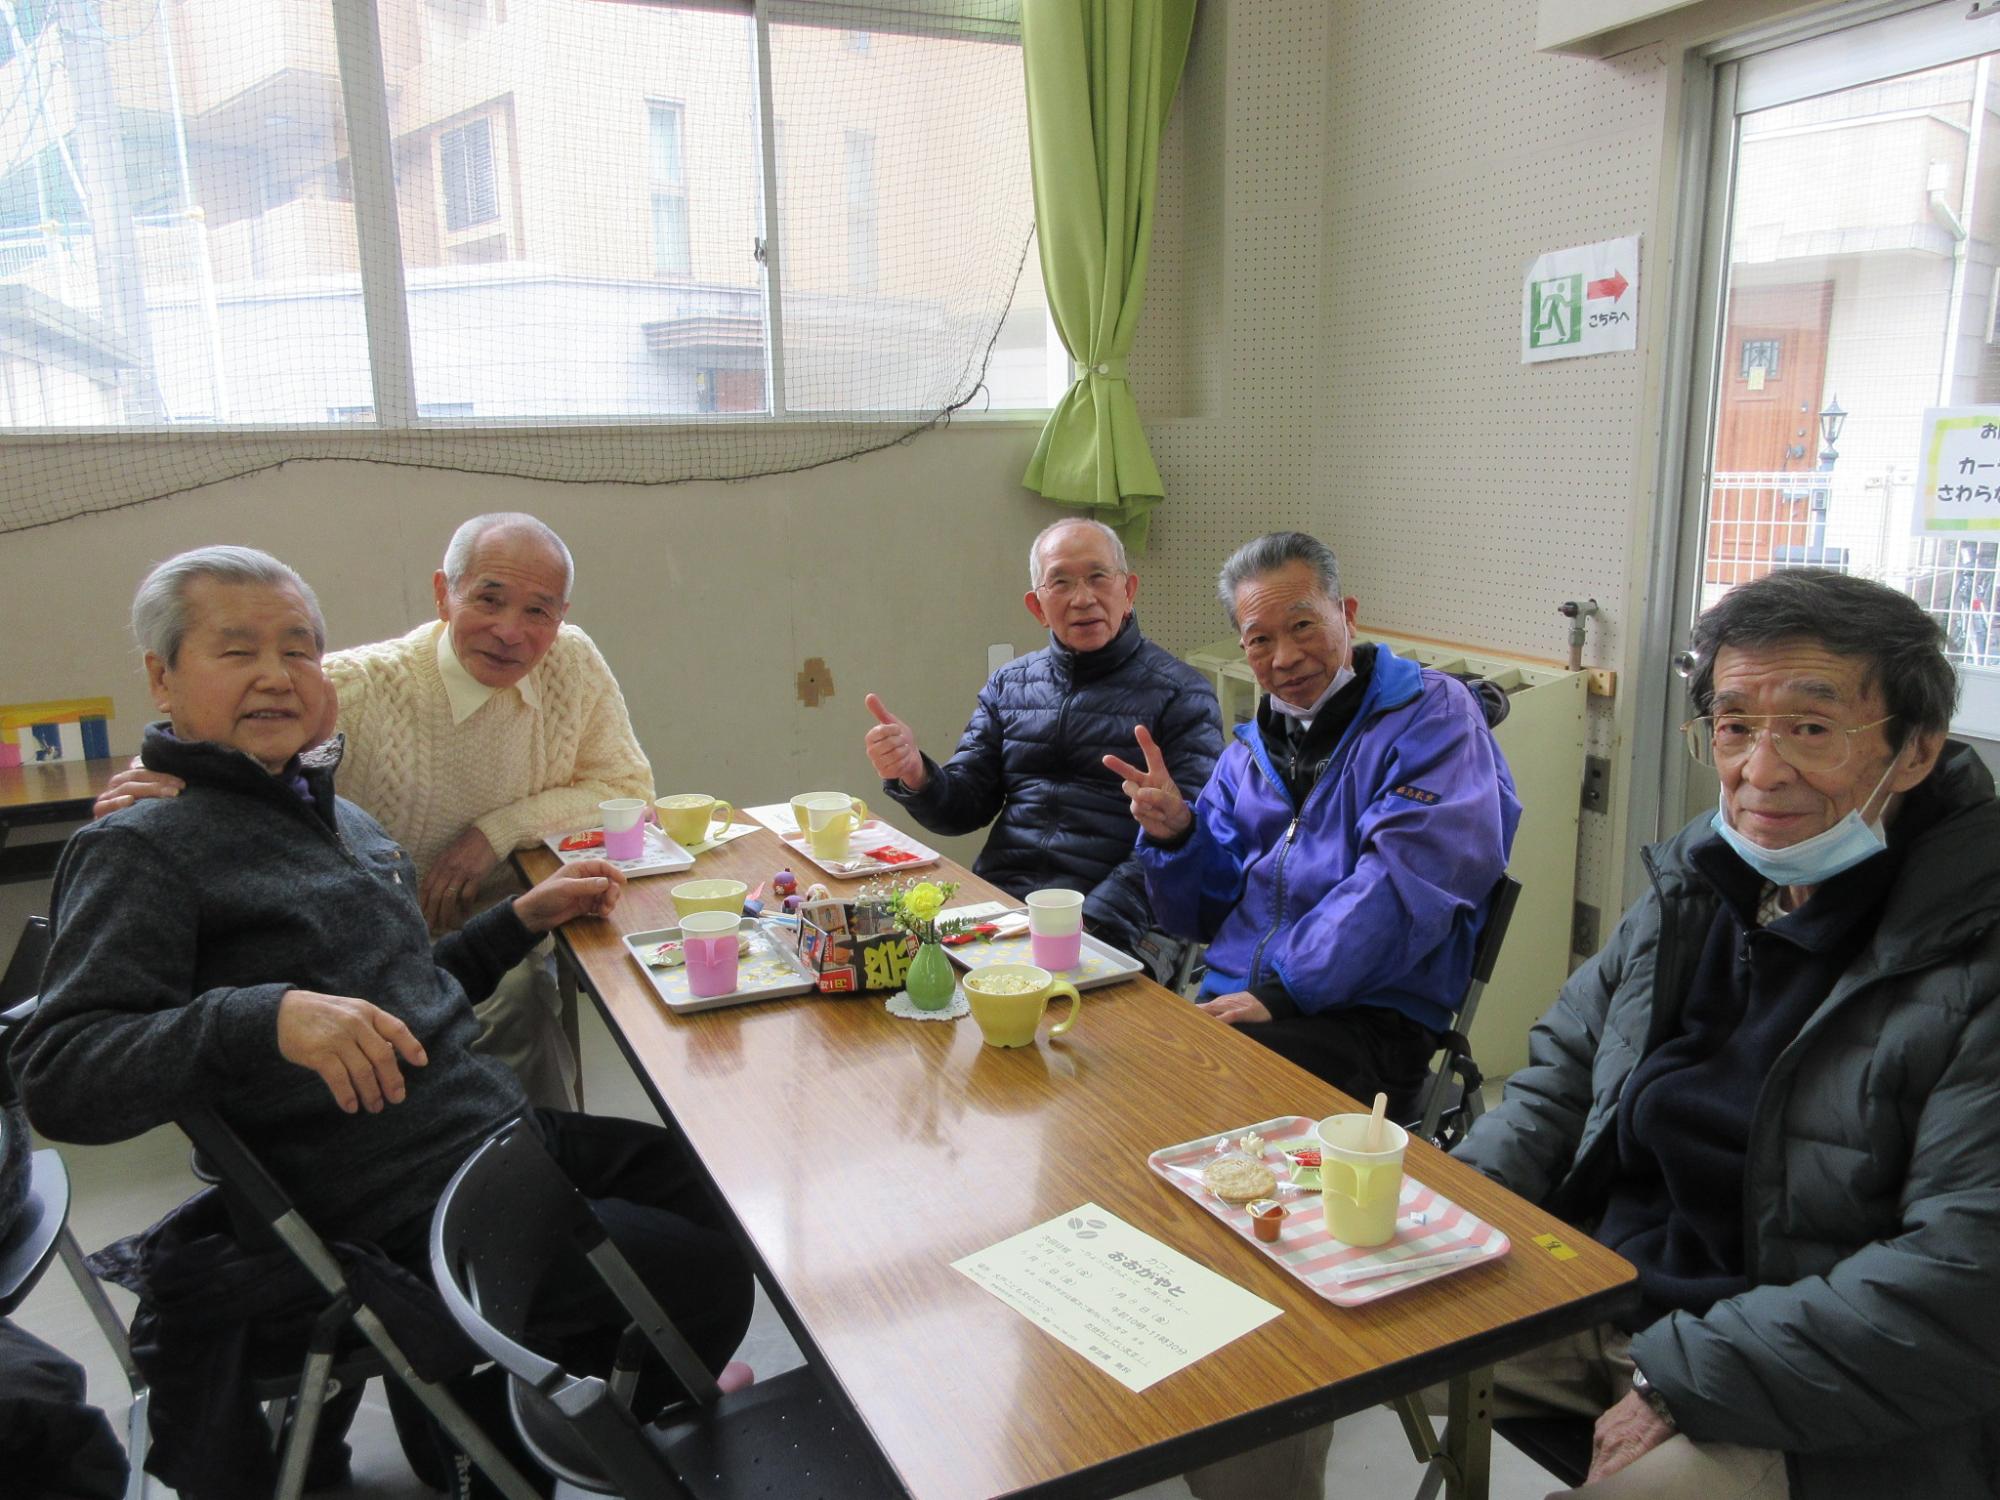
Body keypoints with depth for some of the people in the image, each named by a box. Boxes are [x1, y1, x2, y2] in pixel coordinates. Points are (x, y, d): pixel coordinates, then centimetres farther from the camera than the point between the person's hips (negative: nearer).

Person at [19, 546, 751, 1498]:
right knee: (710, 1276, -7)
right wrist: (264, 1017, -37)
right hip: (414, 1211, -9)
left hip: (506, 1132, 9)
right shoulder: (142, 849, -13)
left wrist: (523, 918, 10)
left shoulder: (334, 813, 13)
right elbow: (56, 1080, -23)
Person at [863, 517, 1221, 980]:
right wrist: (914, 775, -8)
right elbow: (965, 807, 15)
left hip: (1115, 930, -4)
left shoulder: (1181, 694, 1)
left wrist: (1090, 923, -19)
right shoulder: (1008, 685, 17)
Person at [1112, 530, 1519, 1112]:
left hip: (1364, 1016, -6)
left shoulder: (1431, 713, 0)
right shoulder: (1248, 751, 21)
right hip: (1232, 1005, 6)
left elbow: (1406, 882, -15)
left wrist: (1280, 991, -19)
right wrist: (1174, 835, -1)